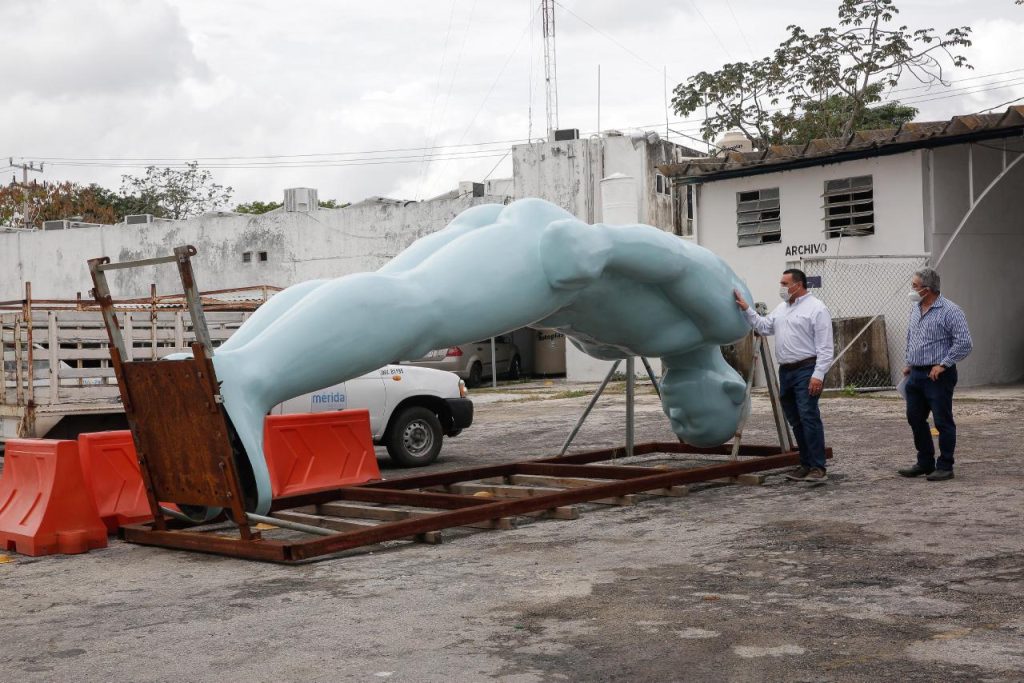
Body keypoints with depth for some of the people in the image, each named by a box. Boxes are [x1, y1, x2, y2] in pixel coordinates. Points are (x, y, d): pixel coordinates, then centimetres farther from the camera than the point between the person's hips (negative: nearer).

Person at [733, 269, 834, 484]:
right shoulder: (781, 308, 18)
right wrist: (746, 309, 9)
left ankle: (818, 468, -11)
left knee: (809, 417, -13)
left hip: (806, 371, -8)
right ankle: (806, 464, 18)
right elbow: (764, 327, 15)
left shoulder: (816, 308, -7)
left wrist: (818, 375, -19)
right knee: (796, 421, 10)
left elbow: (824, 347, -12)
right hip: (786, 371, 8)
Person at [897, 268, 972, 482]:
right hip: (916, 374, 8)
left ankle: (945, 467, 9)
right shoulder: (915, 309, 11)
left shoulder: (949, 311, -14)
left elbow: (964, 342, -17)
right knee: (915, 419, 13)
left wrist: (943, 364, -17)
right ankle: (925, 463, 25)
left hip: (938, 376, -8)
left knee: (943, 422, 0)